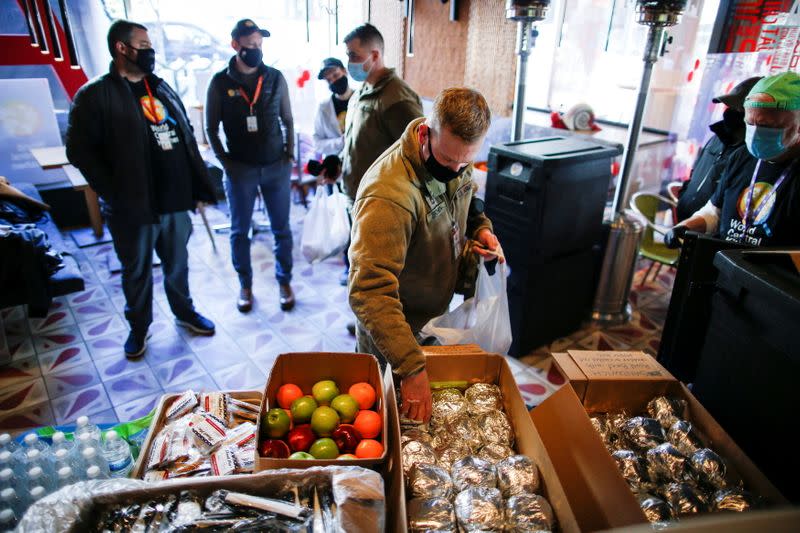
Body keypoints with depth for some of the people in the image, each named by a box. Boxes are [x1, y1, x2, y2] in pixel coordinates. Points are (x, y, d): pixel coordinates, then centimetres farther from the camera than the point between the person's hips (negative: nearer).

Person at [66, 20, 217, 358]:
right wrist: (115, 194, -13)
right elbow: (79, 150, -9)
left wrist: (198, 186, 7)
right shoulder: (95, 95, -6)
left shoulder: (162, 89, 13)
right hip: (134, 207, -4)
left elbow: (187, 138, 14)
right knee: (137, 272, 11)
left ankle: (184, 312, 37)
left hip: (176, 201, 5)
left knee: (178, 264, 17)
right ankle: (138, 328, 29)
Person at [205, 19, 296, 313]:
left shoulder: (275, 78, 1)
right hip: (240, 170, 0)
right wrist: (225, 162, -5)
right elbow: (211, 128, 3)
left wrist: (289, 156, 0)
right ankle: (245, 285, 27)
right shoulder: (220, 82, -2)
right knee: (240, 232, 10)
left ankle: (284, 282, 25)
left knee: (281, 229, 8)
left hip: (276, 167, 1)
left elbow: (287, 120, 9)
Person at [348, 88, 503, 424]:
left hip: (439, 311, 7)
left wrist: (479, 228, -9)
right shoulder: (389, 194, -38)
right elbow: (371, 293, -43)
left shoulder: (455, 159, -12)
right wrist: (412, 369, -46)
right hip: (394, 323, -7)